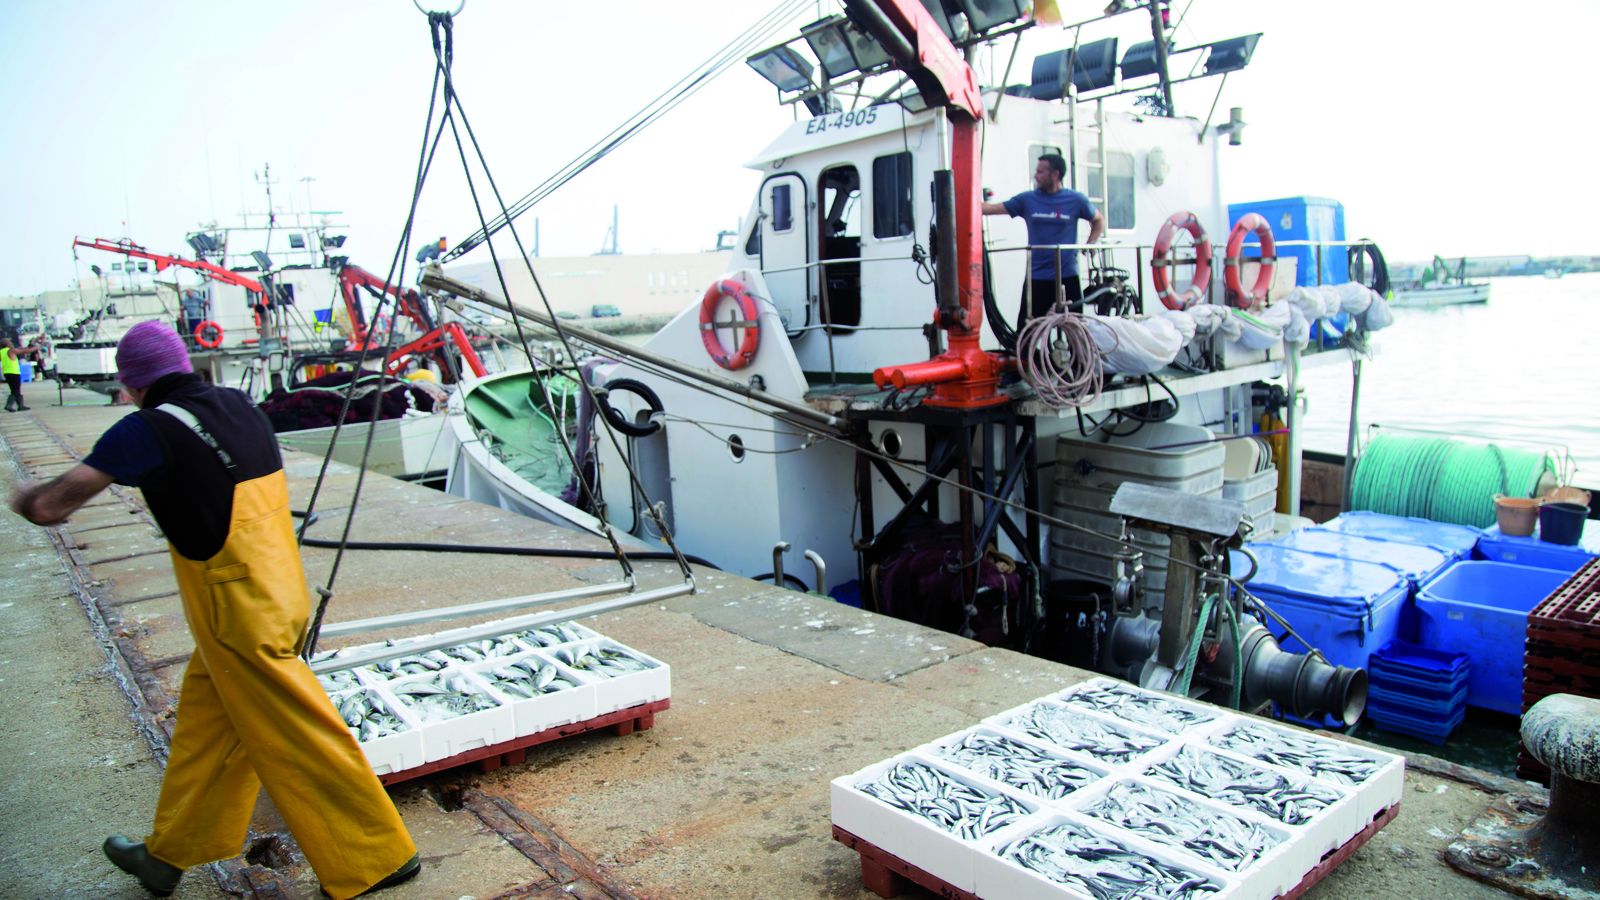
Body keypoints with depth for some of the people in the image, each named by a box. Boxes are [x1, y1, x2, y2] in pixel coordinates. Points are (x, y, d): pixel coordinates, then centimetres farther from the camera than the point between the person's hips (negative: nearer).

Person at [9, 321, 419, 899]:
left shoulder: (147, 431, -15)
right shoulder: (239, 406, 5)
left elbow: (50, 507, -12)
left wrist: (28, 497, 11)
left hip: (238, 616, -8)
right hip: (276, 591, 8)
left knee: (299, 742, 2)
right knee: (204, 721, 22)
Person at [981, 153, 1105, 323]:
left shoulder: (1076, 200, 1)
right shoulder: (1027, 199, 3)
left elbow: (1099, 220, 16)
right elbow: (992, 209, 2)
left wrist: (1089, 245, 3)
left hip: (1067, 276, -1)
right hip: (1036, 277, 1)